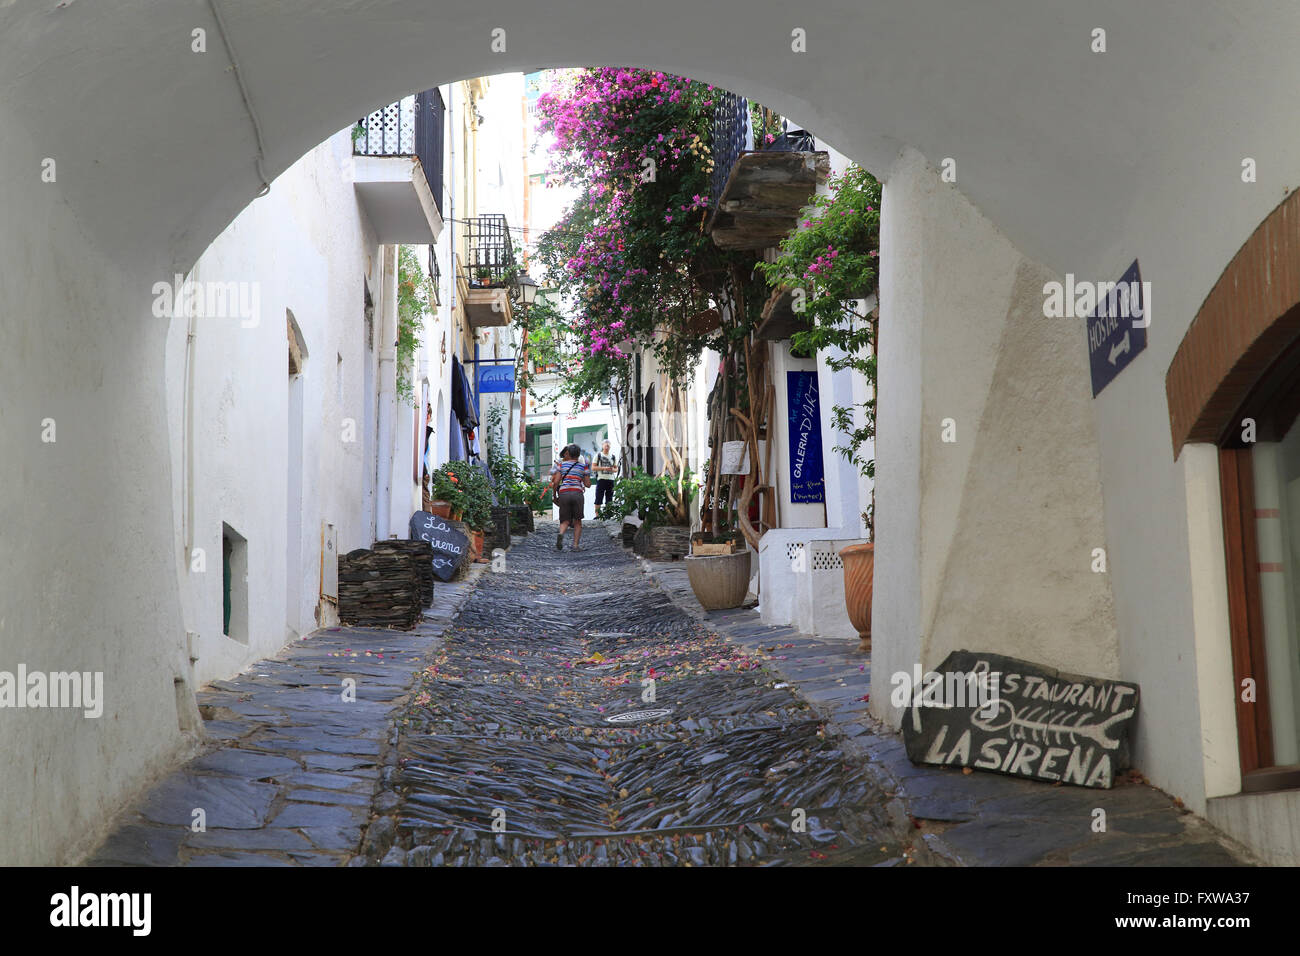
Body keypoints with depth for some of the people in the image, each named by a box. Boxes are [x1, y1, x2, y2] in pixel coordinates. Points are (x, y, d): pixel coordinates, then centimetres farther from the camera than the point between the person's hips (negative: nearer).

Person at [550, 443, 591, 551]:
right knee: (577, 521, 11)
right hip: (577, 493, -1)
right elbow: (588, 484, 11)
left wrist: (554, 495, 15)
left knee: (565, 520, 9)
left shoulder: (562, 464, 12)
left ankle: (561, 534, -23)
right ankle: (576, 545, 3)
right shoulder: (583, 466, 11)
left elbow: (556, 482, 4)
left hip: (563, 493, 1)